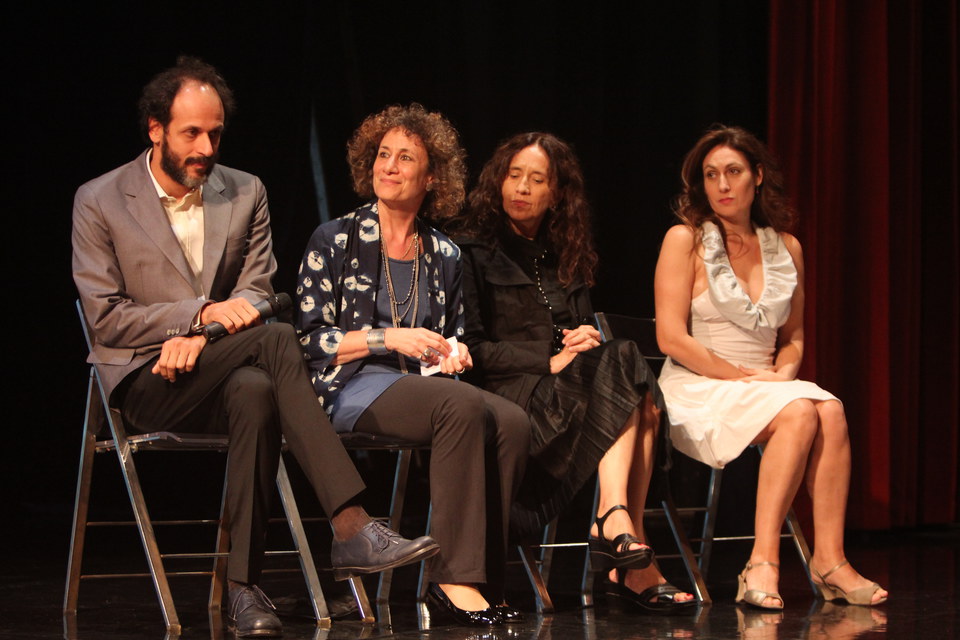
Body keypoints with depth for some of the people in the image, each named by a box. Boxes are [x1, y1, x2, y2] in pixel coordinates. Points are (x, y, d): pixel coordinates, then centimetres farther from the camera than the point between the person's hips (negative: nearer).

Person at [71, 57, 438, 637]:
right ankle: (351, 528, -41)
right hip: (143, 380, -4)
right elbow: (106, 318, -5)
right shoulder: (99, 202, 1)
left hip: (222, 375, 4)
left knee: (254, 390, -37)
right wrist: (201, 313, -18)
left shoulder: (246, 194, 12)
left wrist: (202, 336, -15)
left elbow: (256, 294, 7)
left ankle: (243, 586, -34)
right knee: (277, 340, -32)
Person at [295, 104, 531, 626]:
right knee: (463, 407, -35)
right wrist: (387, 338, -13)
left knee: (512, 422, -28)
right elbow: (309, 339, -1)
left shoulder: (443, 256, 18)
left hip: (420, 384, 5)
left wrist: (454, 354, 4)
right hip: (350, 387, -5)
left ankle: (480, 575, -26)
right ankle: (455, 577, -35)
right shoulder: (336, 241, 5)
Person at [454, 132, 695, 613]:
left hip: (572, 392, 6)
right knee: (627, 366, -28)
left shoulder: (565, 257, 24)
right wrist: (549, 361, -15)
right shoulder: (473, 251, 4)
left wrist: (587, 339, -3)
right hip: (508, 400, -6)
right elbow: (471, 346, -6)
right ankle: (617, 520, -40)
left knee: (641, 397, -28)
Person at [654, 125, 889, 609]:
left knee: (830, 410, -28)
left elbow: (793, 336, 19)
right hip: (697, 392, -4)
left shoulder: (786, 248, 12)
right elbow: (671, 338, -9)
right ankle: (763, 562, -35)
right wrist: (744, 376, -13)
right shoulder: (684, 241, -2)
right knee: (800, 413, -32)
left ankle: (829, 558, -30)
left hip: (764, 386, 5)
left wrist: (782, 373, -3)